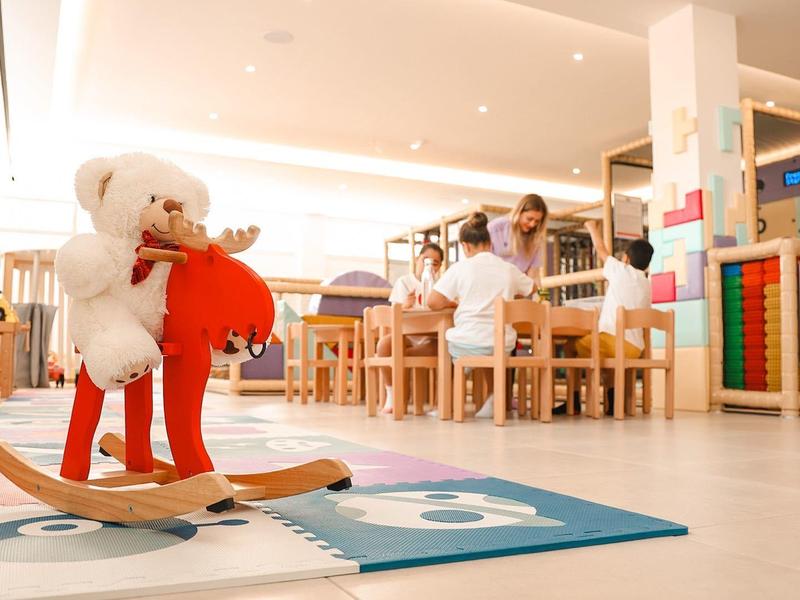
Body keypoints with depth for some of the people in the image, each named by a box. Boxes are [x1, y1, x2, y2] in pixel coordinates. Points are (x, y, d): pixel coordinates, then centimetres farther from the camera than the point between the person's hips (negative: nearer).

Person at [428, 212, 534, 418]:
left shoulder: (460, 268, -3)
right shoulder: (509, 269, 7)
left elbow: (433, 303, -7)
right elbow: (531, 289, 27)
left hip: (467, 344, -3)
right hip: (503, 346, 3)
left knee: (442, 340, 26)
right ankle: (492, 400, 24)